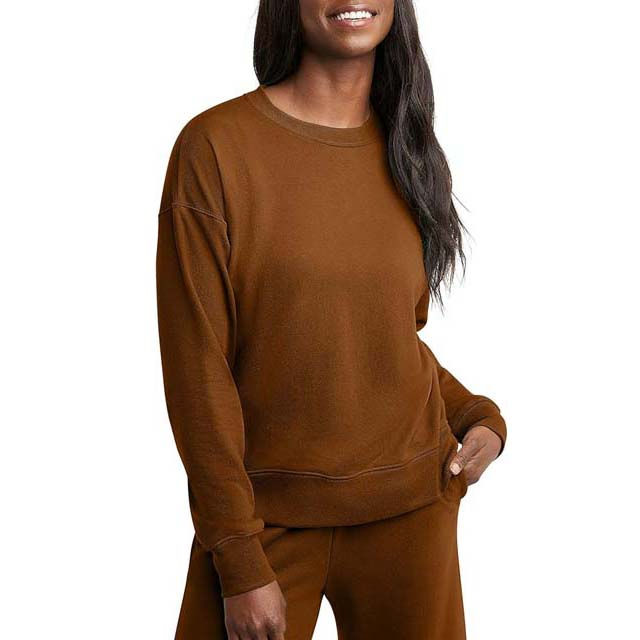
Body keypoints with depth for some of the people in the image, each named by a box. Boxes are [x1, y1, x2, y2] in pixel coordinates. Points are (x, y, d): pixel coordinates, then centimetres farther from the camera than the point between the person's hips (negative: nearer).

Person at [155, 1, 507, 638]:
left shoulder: (405, 151, 5)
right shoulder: (215, 145, -10)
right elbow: (196, 364, -11)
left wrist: (479, 416, -2)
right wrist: (240, 563, -11)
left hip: (410, 503, 4)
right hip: (268, 513, -4)